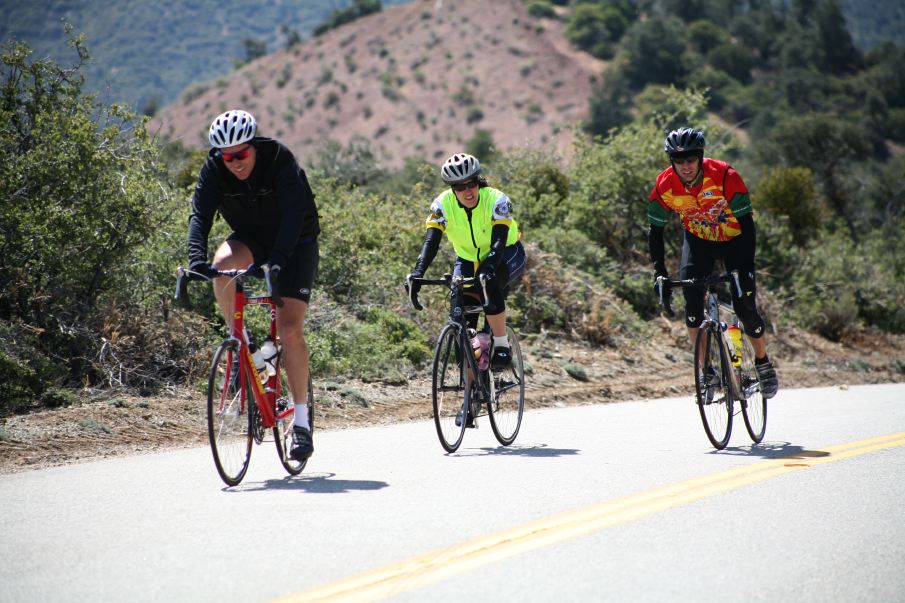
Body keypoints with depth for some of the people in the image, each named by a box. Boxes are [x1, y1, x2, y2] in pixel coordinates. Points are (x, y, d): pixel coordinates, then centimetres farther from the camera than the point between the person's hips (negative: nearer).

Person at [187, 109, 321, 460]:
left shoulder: (280, 161, -28)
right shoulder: (214, 169, -17)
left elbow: (294, 214, -37)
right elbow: (200, 214, -25)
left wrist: (275, 261, -51)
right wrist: (197, 258, -44)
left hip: (295, 244, -3)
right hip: (251, 240, 3)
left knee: (290, 329, -15)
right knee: (222, 266, -32)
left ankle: (301, 420, -7)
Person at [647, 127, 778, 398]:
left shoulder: (725, 176, -31)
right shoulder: (664, 185, -22)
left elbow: (746, 223, -27)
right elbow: (655, 231, -11)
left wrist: (747, 268, -34)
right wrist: (659, 272, -19)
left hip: (734, 239, -3)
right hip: (698, 240, 3)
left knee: (745, 306, -12)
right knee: (692, 304, -17)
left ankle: (763, 363, 13)